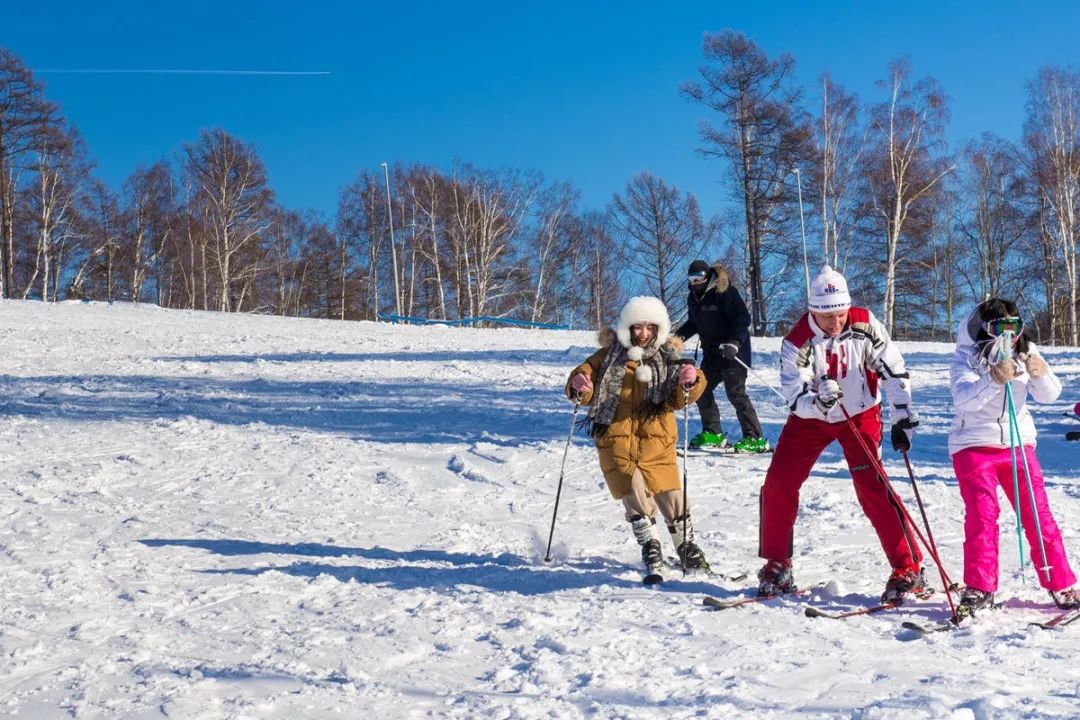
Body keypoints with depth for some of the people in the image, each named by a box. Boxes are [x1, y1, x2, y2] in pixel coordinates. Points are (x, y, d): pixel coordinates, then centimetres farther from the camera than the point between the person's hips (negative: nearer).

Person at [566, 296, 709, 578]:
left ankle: (686, 545, 16)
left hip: (655, 438, 1)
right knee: (636, 494, -9)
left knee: (669, 494, 0)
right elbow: (585, 373, 6)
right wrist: (580, 386, -17)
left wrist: (689, 384, -21)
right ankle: (649, 544, 7)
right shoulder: (610, 356, 5)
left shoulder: (668, 358, 7)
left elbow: (677, 400, 0)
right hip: (616, 437, -1)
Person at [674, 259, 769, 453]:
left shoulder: (725, 292, -16)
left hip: (733, 353, -9)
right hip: (712, 352, 9)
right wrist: (680, 335, 7)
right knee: (701, 390, 8)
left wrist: (735, 342, -30)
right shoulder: (694, 297, 9)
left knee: (736, 393, -12)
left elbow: (743, 319, -19)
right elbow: (694, 322, 23)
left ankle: (755, 438, -8)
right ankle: (713, 434, 20)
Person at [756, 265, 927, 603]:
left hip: (860, 415, -1)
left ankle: (908, 569, -10)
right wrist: (818, 401, -47)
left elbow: (893, 370, -11)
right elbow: (796, 399, -25)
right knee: (778, 483, -7)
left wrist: (903, 419, -13)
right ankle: (777, 565, 10)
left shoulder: (865, 325, -19)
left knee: (872, 487, -17)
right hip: (811, 419, 1)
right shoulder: (797, 342, -21)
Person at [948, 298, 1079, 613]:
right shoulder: (966, 356, -9)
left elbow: (1049, 395, -5)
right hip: (974, 445, -3)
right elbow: (963, 398, -25)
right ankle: (979, 587, -2)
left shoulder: (1026, 353, 3)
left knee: (1038, 514, 0)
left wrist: (1040, 374, -27)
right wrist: (993, 380, -43)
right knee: (981, 515, -10)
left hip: (1018, 443, 3)